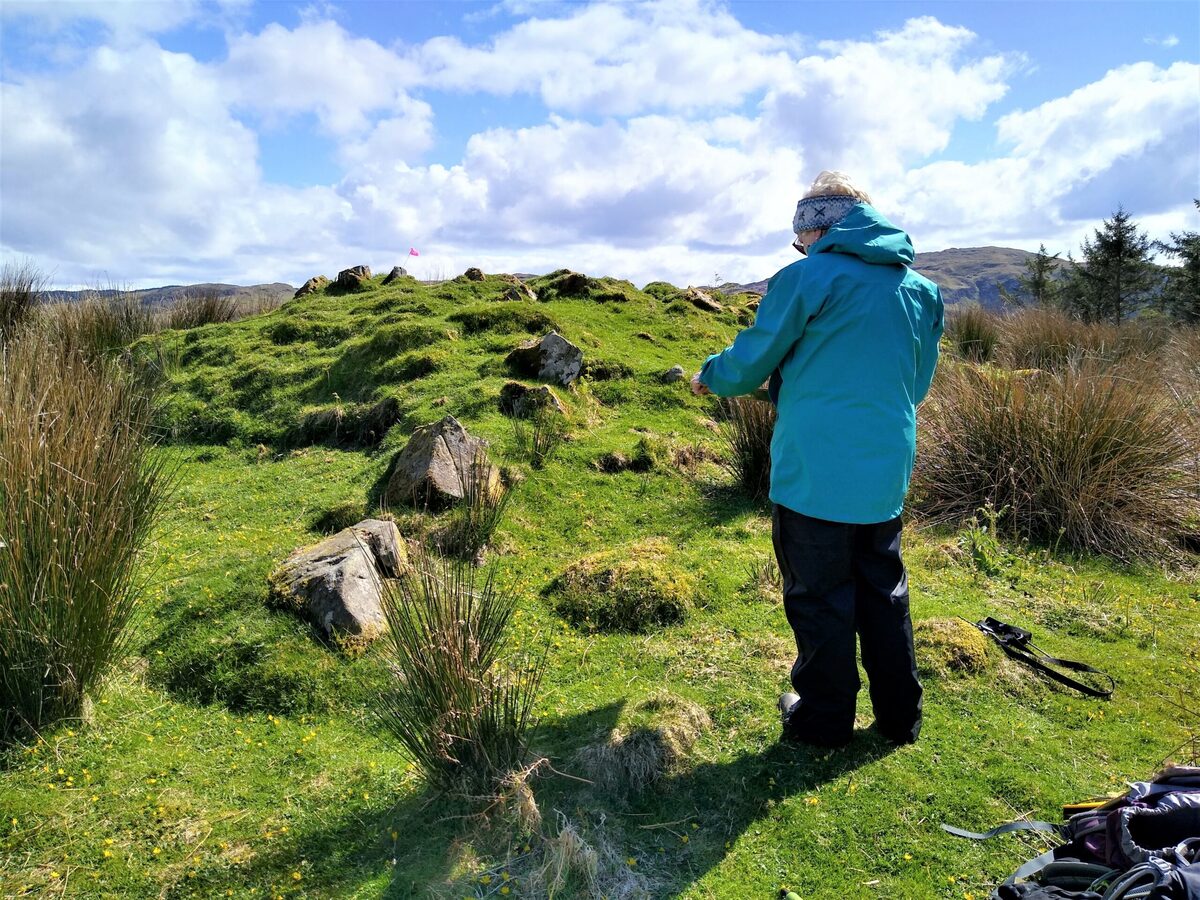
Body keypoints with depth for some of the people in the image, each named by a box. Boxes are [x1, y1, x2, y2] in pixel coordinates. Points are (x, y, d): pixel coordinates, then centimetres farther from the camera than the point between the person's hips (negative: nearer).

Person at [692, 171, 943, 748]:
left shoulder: (806, 278, -11)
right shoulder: (920, 289, 8)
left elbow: (749, 363, -6)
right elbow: (917, 384, 17)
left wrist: (709, 376, 15)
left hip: (815, 473, -6)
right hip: (887, 473, 6)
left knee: (820, 597, 8)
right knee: (884, 592, 19)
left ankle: (825, 718, 23)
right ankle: (900, 716, 31)